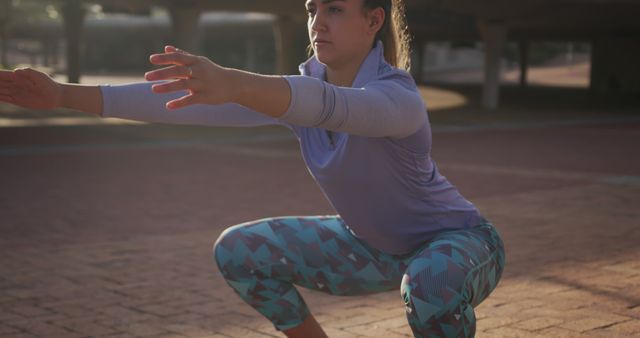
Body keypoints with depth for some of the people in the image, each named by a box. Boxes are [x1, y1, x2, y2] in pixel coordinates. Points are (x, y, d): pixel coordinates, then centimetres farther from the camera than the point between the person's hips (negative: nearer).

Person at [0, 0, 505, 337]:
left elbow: (331, 107, -54)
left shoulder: (397, 98, -31)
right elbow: (191, 103, -16)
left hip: (457, 242, -6)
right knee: (239, 251, 0)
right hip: (377, 247, 6)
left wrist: (233, 84, -71)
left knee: (431, 284, -41)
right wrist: (64, 95, -22)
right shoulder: (300, 88, -11)